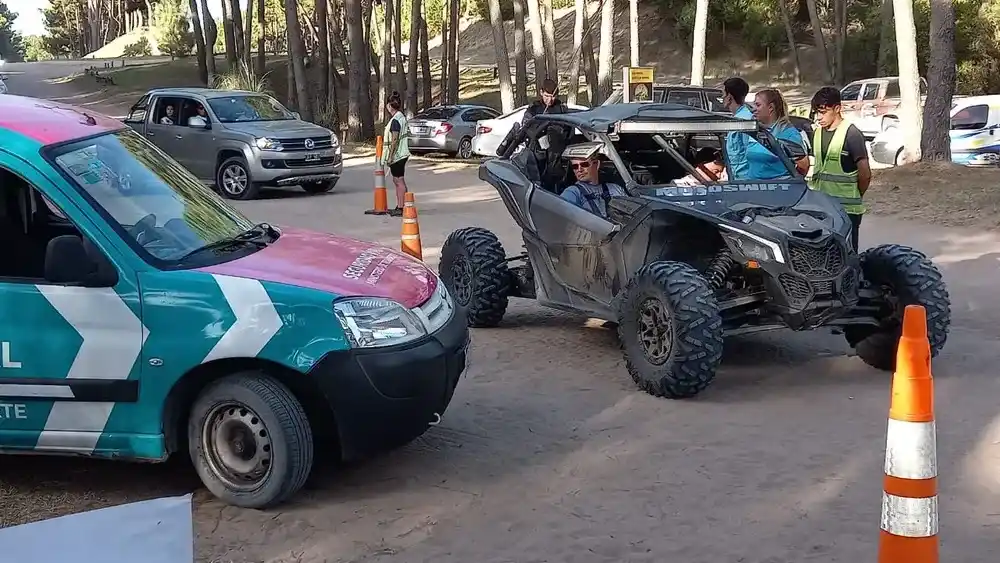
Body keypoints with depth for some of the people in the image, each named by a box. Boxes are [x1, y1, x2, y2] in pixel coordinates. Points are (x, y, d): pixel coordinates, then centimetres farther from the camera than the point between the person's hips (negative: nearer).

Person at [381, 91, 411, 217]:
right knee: (397, 181, 15)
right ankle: (398, 207, 21)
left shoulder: (395, 120, -18)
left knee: (400, 181, -7)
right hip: (401, 154, 10)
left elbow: (395, 140, -21)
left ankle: (401, 208, -4)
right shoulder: (401, 116, 12)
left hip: (396, 155, -10)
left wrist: (390, 156, -19)